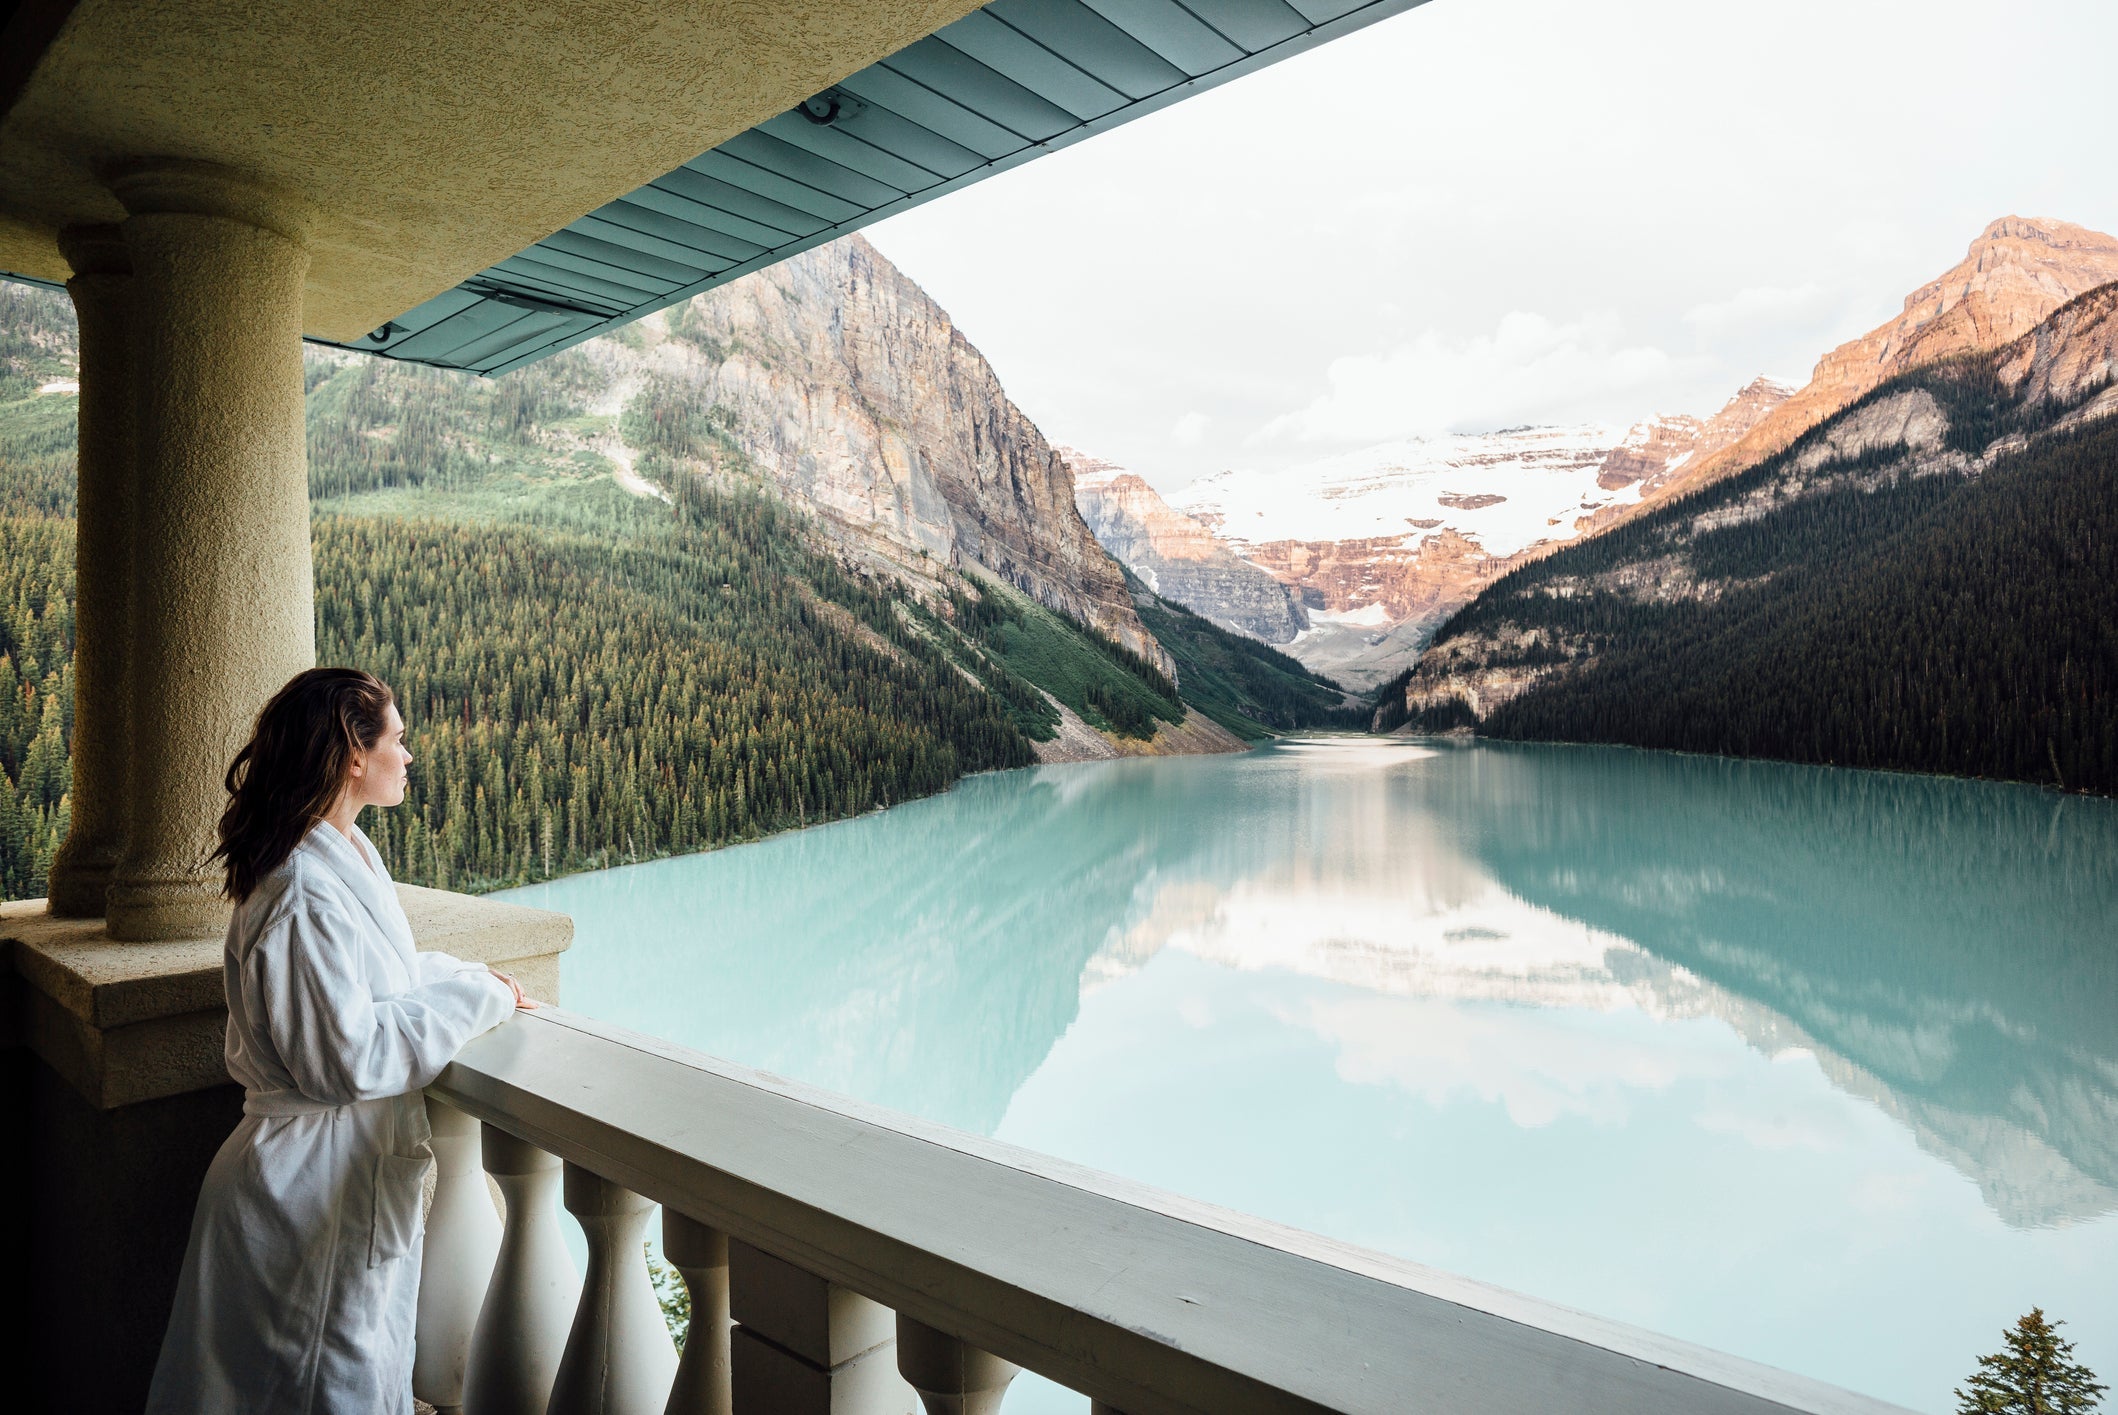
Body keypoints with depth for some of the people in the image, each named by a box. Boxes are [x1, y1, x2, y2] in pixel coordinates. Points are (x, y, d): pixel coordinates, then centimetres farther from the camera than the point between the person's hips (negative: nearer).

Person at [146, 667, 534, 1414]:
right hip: (315, 1182, -9)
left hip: (357, 1169, 9)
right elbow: (349, 1055, -27)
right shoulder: (306, 893, -26)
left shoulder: (350, 853, 4)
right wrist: (474, 998, -19)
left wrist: (469, 976, 2)